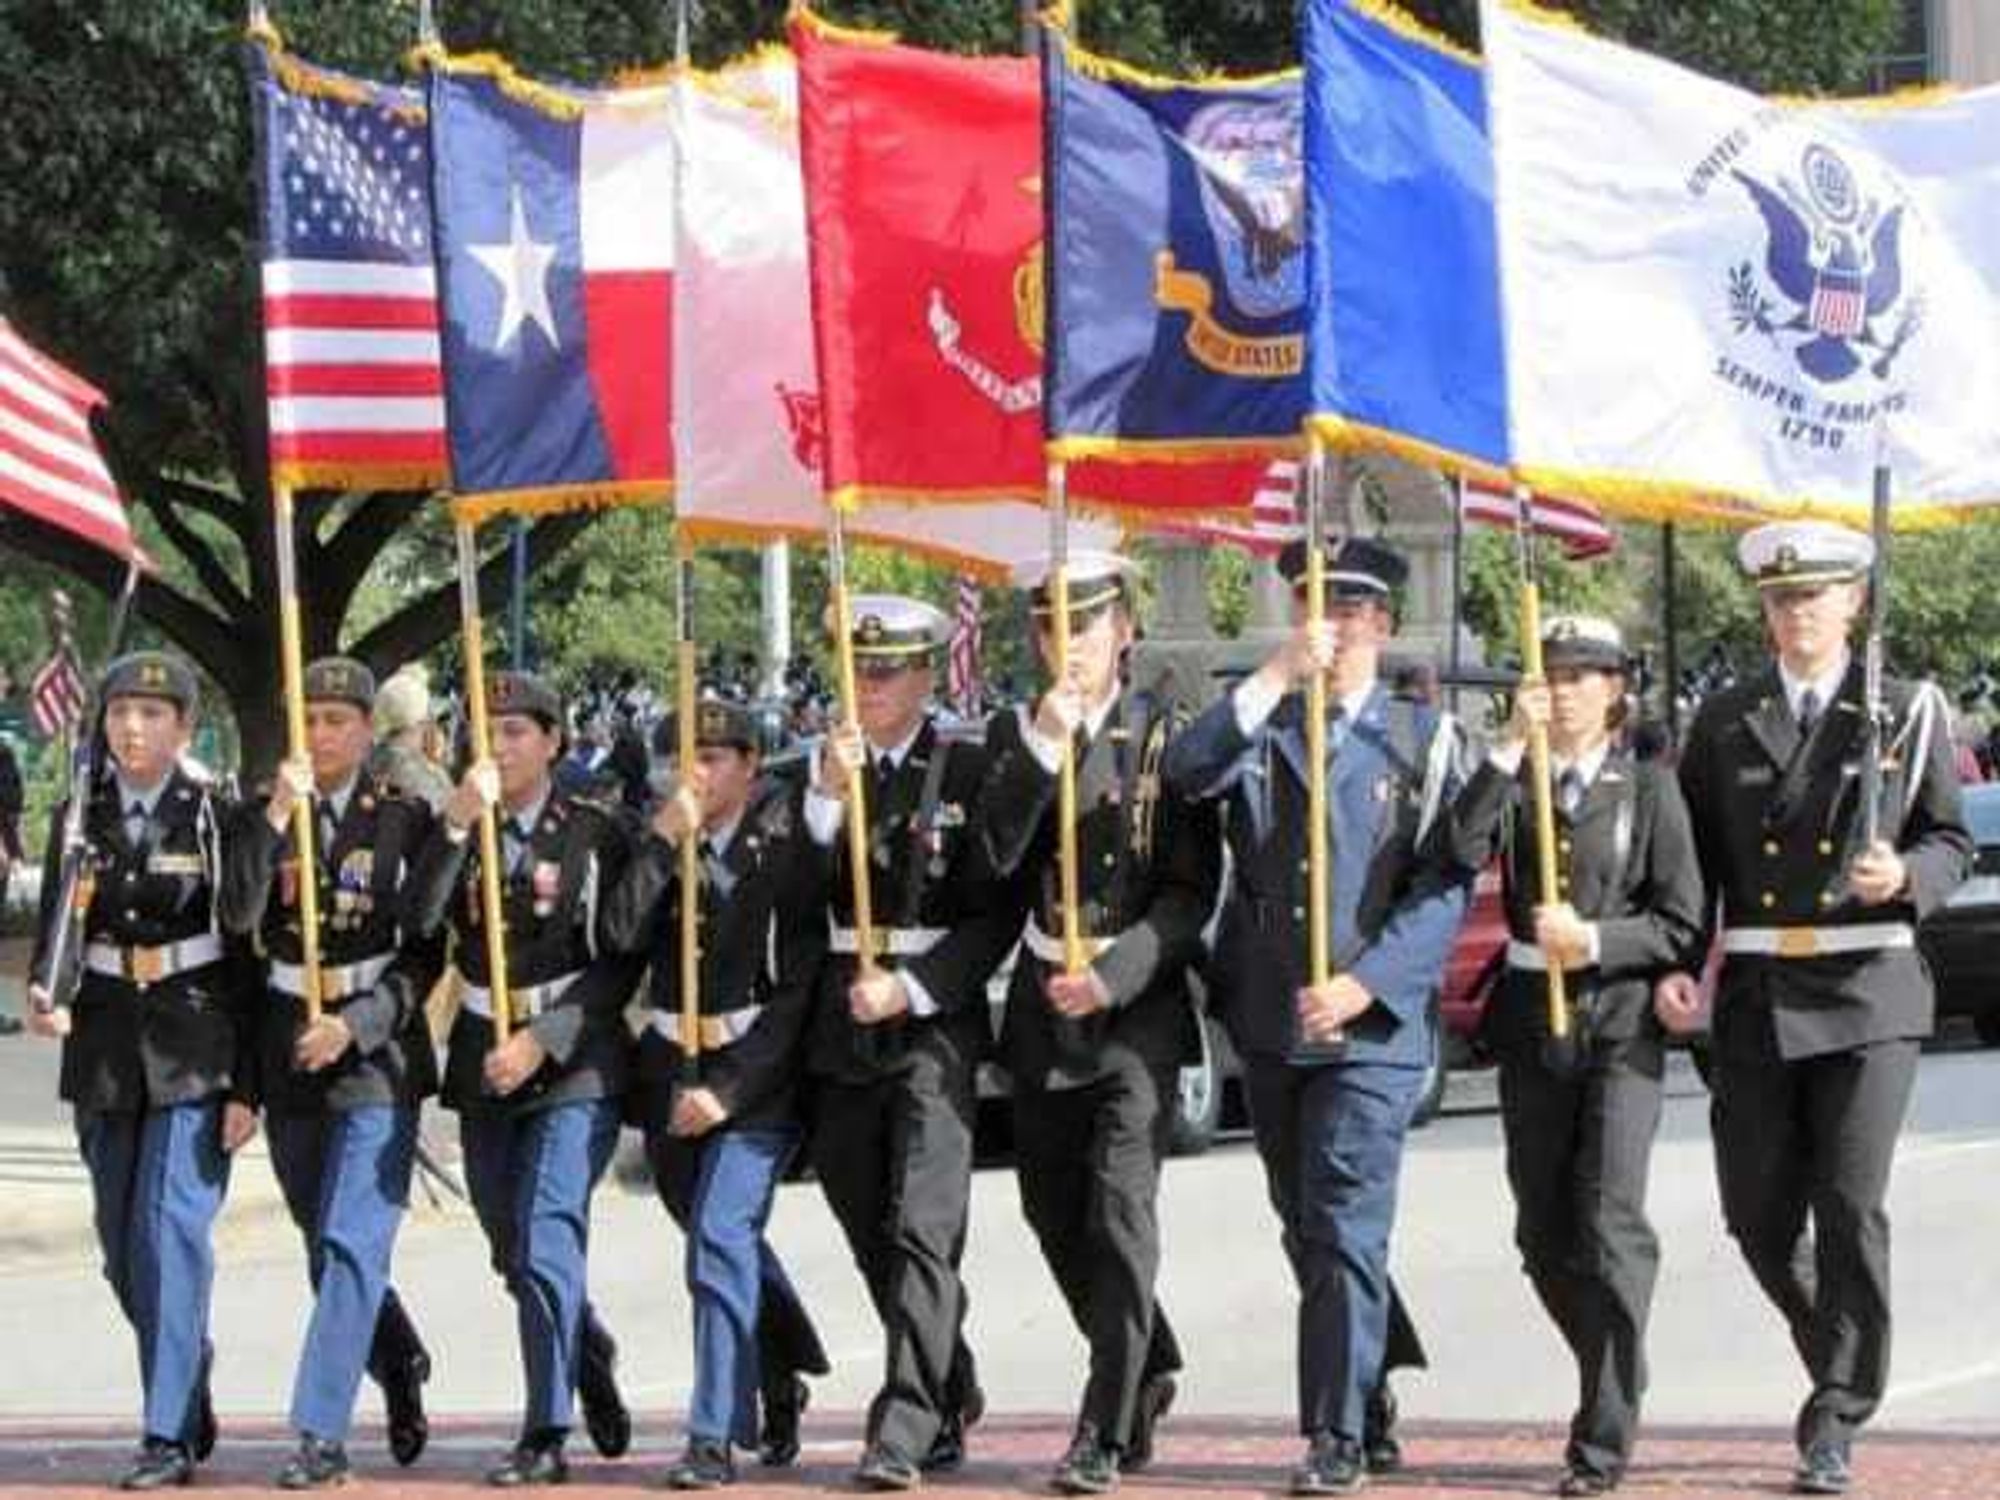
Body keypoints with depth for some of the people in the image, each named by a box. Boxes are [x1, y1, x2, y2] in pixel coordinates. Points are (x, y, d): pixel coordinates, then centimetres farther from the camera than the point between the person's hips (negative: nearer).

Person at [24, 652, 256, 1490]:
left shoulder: (217, 820, -3)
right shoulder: (80, 821, 7)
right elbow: (56, 932, 9)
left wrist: (247, 1087, -8)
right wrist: (45, 998, -14)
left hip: (194, 1052, -4)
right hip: (105, 1052, 5)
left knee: (173, 1229, -12)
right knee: (124, 1250, 10)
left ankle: (170, 1435, -9)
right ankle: (189, 1397, 29)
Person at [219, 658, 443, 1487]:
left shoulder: (405, 819, -2)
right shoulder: (262, 816, 5)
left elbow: (426, 953, -3)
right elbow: (239, 914, -12)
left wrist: (355, 1026, -14)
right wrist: (276, 817, -19)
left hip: (377, 1047, -4)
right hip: (289, 1054, 4)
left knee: (352, 1244, -12)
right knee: (328, 1247, 14)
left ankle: (322, 1434, -13)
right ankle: (401, 1367, 38)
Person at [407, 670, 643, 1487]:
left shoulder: (594, 835, -4)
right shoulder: (459, 833, 7)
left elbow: (620, 966, -6)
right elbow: (418, 923, -11)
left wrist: (543, 1040, -14)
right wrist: (457, 823, -19)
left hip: (575, 1061, -5)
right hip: (483, 1066, 5)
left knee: (546, 1243, -14)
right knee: (513, 1253, 14)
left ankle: (547, 1435, -10)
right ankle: (590, 1359, 39)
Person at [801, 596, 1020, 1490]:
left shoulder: (967, 768, -2)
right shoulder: (822, 770, 10)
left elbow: (996, 913, -4)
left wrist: (912, 987, -13)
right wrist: (827, 795, -13)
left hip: (934, 1023, -5)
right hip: (841, 1035, 5)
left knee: (923, 1232, -14)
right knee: (874, 1238, 13)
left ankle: (905, 1433, -18)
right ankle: (952, 1393, 31)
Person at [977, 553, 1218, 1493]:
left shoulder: (1165, 735, -2)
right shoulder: (1014, 735, 7)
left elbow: (1192, 889, -4)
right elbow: (997, 854, -8)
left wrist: (1112, 976, -15)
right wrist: (1042, 744, -18)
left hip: (1136, 1003, -4)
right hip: (1041, 1009, 5)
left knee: (1120, 1210, -13)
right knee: (1056, 1213, 12)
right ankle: (1147, 1372, 34)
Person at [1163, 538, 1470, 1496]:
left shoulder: (1422, 738, 3)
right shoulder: (1256, 728, 10)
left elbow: (1445, 886, -5)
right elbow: (1185, 775, -13)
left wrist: (1363, 983, -15)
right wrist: (1274, 679, -19)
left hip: (1373, 1021, -4)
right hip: (1269, 1021, 4)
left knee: (1345, 1231, -10)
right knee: (1307, 1230, 14)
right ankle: (1379, 1379, 31)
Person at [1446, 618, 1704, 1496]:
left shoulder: (1647, 787, 2)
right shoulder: (1515, 783, 9)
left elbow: (1680, 922, -1)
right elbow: (1463, 853, -12)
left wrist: (1595, 942, -15)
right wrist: (1509, 748, -16)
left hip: (1620, 1021, -4)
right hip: (1532, 1020, 4)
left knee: (1610, 1223, -14)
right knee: (1544, 1234, 9)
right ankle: (1616, 1383, 29)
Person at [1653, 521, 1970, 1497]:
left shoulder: (1907, 714, 5)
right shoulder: (1724, 723, 11)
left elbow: (1952, 845, 7)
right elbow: (1693, 860, 11)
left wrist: (1904, 877, -14)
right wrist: (1674, 968, -2)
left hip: (1868, 991, -3)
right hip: (1754, 1000, 3)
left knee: (1851, 1207, -8)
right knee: (1758, 1216, 4)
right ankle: (1843, 1363, 29)